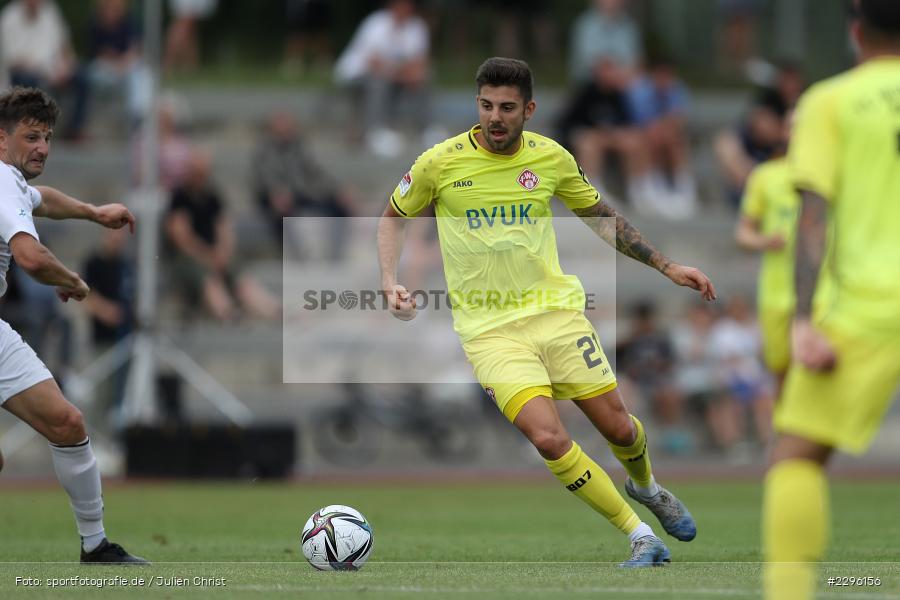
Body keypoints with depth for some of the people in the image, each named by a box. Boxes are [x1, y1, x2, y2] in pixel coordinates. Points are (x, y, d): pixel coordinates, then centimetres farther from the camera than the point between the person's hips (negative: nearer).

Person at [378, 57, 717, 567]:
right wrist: (391, 283, -4)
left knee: (619, 429, 4)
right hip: (489, 328, -2)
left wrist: (666, 266, 13)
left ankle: (646, 486, 41)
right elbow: (395, 217, 11)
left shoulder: (551, 158, 0)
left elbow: (600, 215, 15)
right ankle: (640, 536, -8)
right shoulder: (441, 162, -7)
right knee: (549, 438, -21)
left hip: (556, 309, 2)